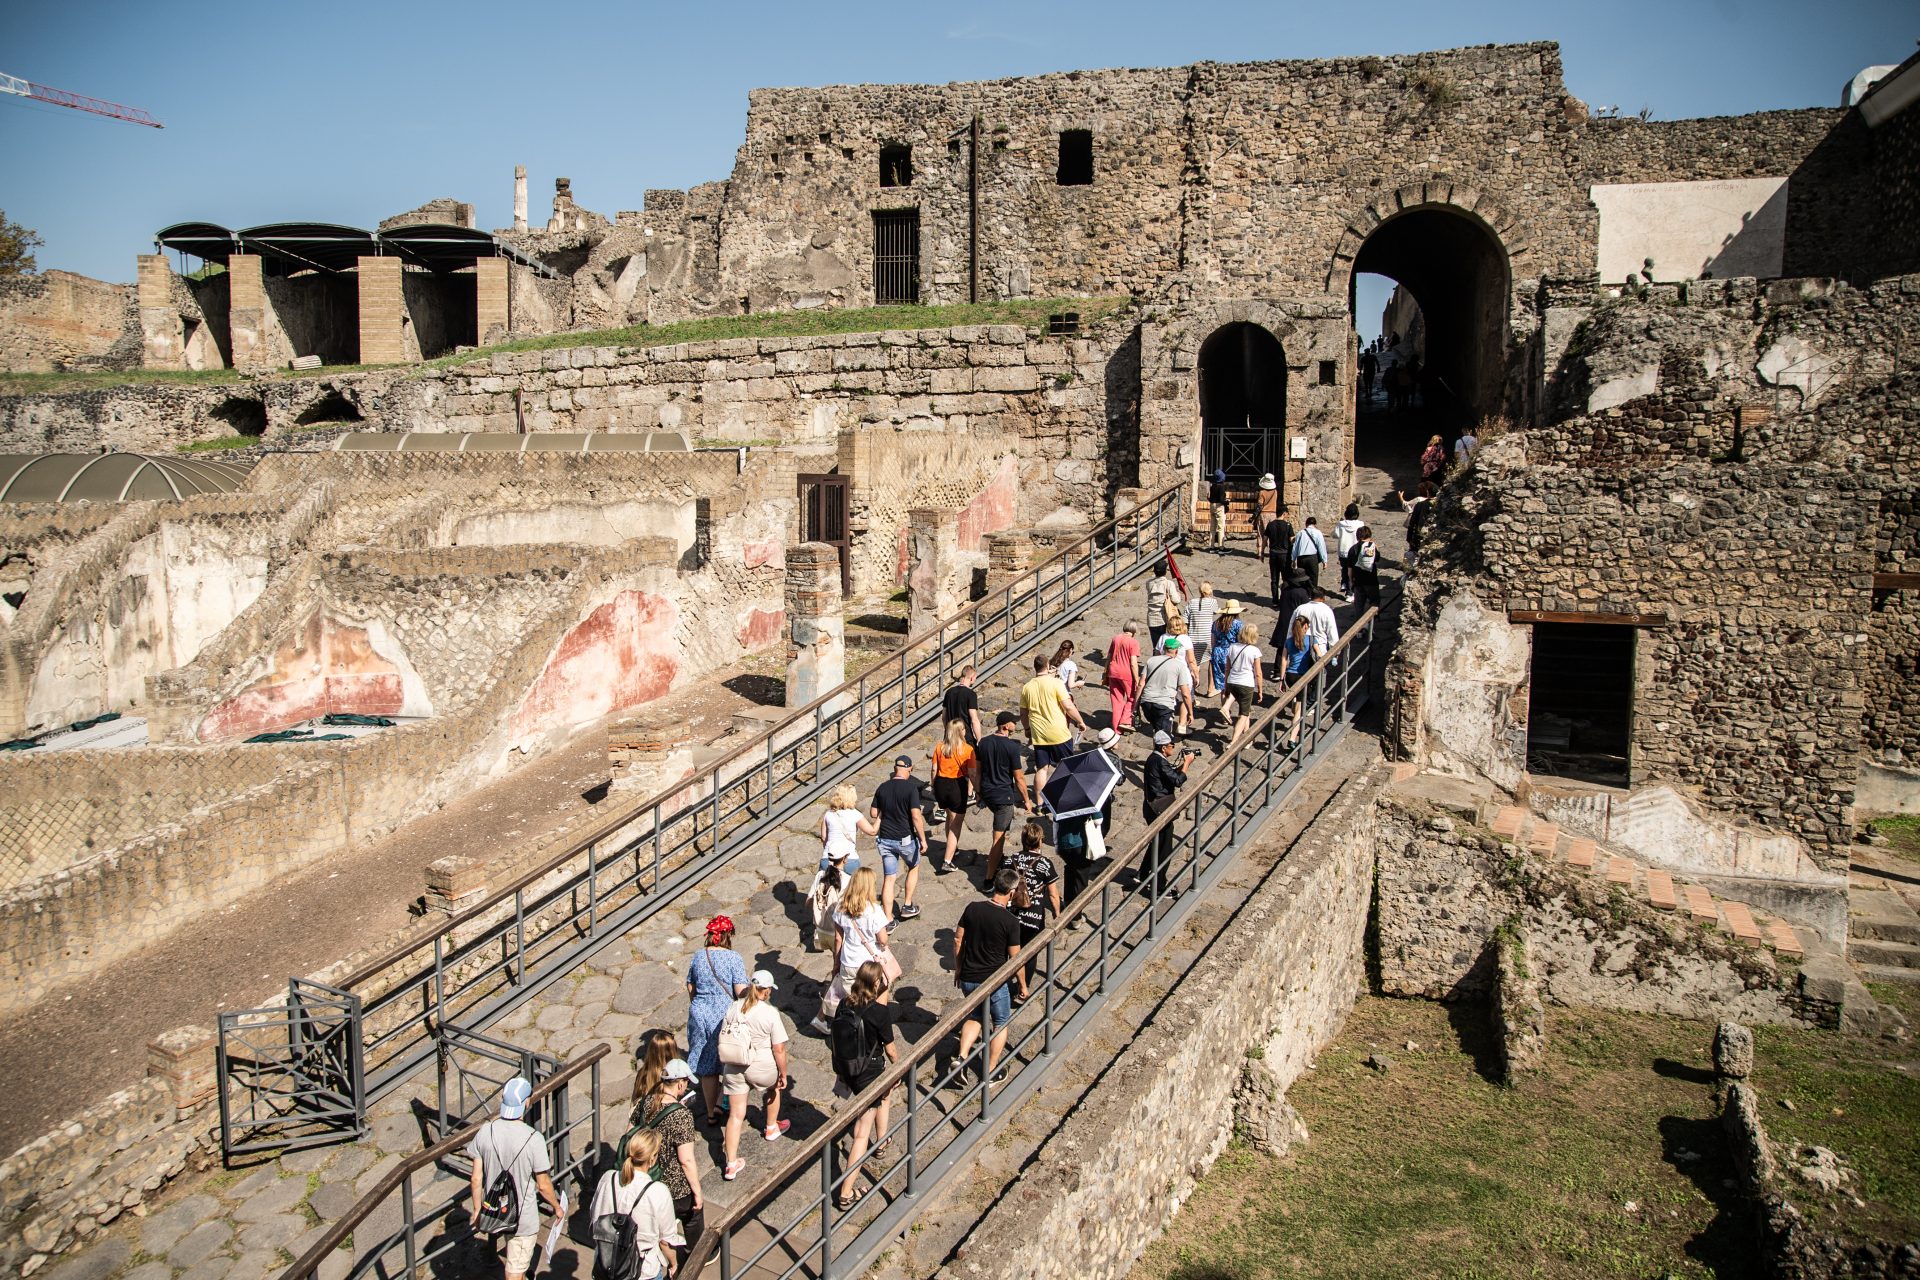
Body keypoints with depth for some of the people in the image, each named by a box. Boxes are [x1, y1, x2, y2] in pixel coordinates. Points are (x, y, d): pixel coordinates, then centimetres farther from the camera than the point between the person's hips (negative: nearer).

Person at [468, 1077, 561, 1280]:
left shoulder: (485, 1131, -14)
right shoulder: (533, 1138, -25)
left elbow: (476, 1178, -5)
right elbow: (543, 1185, -15)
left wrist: (477, 1209, 11)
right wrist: (557, 1207, 4)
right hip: (523, 1218, -4)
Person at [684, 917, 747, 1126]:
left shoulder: (698, 956, 2)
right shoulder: (733, 958, -13)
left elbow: (690, 987, 11)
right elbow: (741, 991, -15)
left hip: (700, 1014, 4)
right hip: (725, 1014, -4)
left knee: (707, 1066, 14)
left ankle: (711, 1113, 22)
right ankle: (720, 1103, 4)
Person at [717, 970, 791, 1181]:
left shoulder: (734, 1007, -3)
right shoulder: (770, 1013, -17)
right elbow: (779, 1049, -15)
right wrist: (783, 1075, -2)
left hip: (733, 1068, 3)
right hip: (761, 1067, -3)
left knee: (736, 1115, 10)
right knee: (774, 1087, 32)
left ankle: (731, 1165, 9)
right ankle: (772, 1128, 50)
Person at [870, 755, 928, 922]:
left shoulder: (882, 788, 0)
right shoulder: (911, 787, -15)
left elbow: (873, 813, 7)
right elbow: (916, 816, -20)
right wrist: (923, 839, -14)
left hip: (885, 840, 4)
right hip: (905, 839, -4)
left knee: (889, 879, 8)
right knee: (913, 868, 24)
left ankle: (888, 920, 8)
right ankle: (907, 906, 24)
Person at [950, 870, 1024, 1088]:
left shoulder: (972, 908, -6)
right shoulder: (1010, 922, -18)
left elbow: (958, 940, 3)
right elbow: (1015, 959, -11)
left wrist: (958, 969, 17)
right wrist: (1023, 985, 4)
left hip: (968, 979, 4)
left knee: (975, 1017, 27)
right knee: (1000, 1023, 18)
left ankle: (961, 1058, 8)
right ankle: (991, 1073, 24)